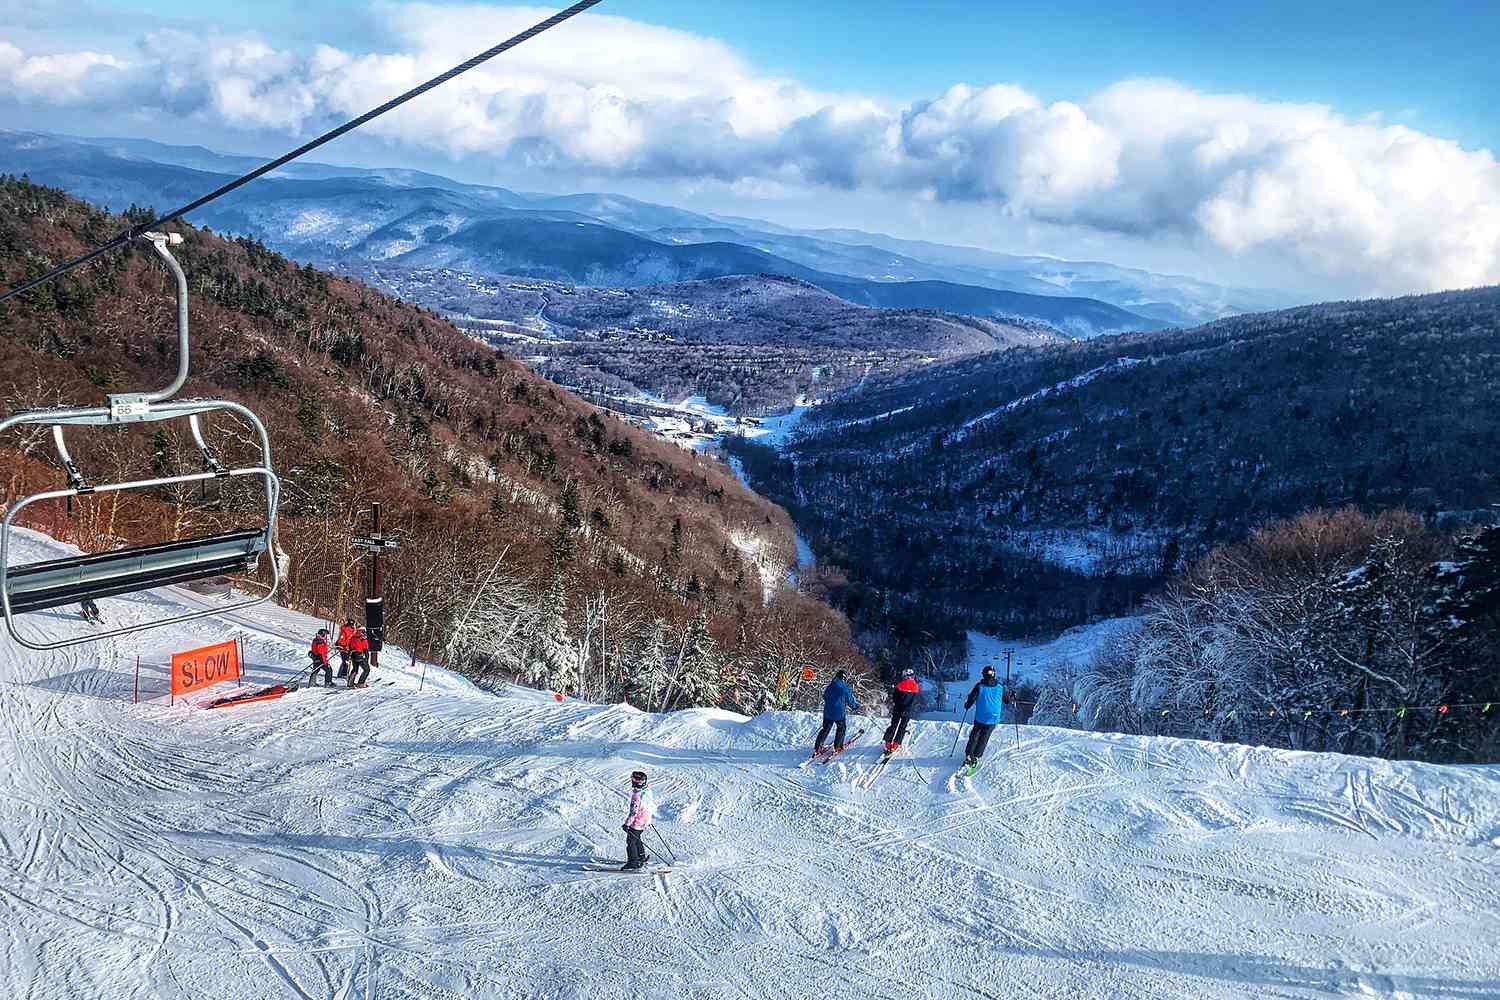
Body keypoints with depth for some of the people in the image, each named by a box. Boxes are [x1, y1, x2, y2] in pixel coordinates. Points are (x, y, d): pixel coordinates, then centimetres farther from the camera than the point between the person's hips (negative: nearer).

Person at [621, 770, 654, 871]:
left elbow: (634, 812, -27)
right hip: (646, 820, 9)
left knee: (630, 841, 2)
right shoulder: (648, 791, -1)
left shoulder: (637, 795, -28)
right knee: (636, 838, 26)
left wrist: (627, 824, -21)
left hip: (637, 822, -9)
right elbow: (653, 803, 14)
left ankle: (633, 863, 5)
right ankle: (642, 857, 37)